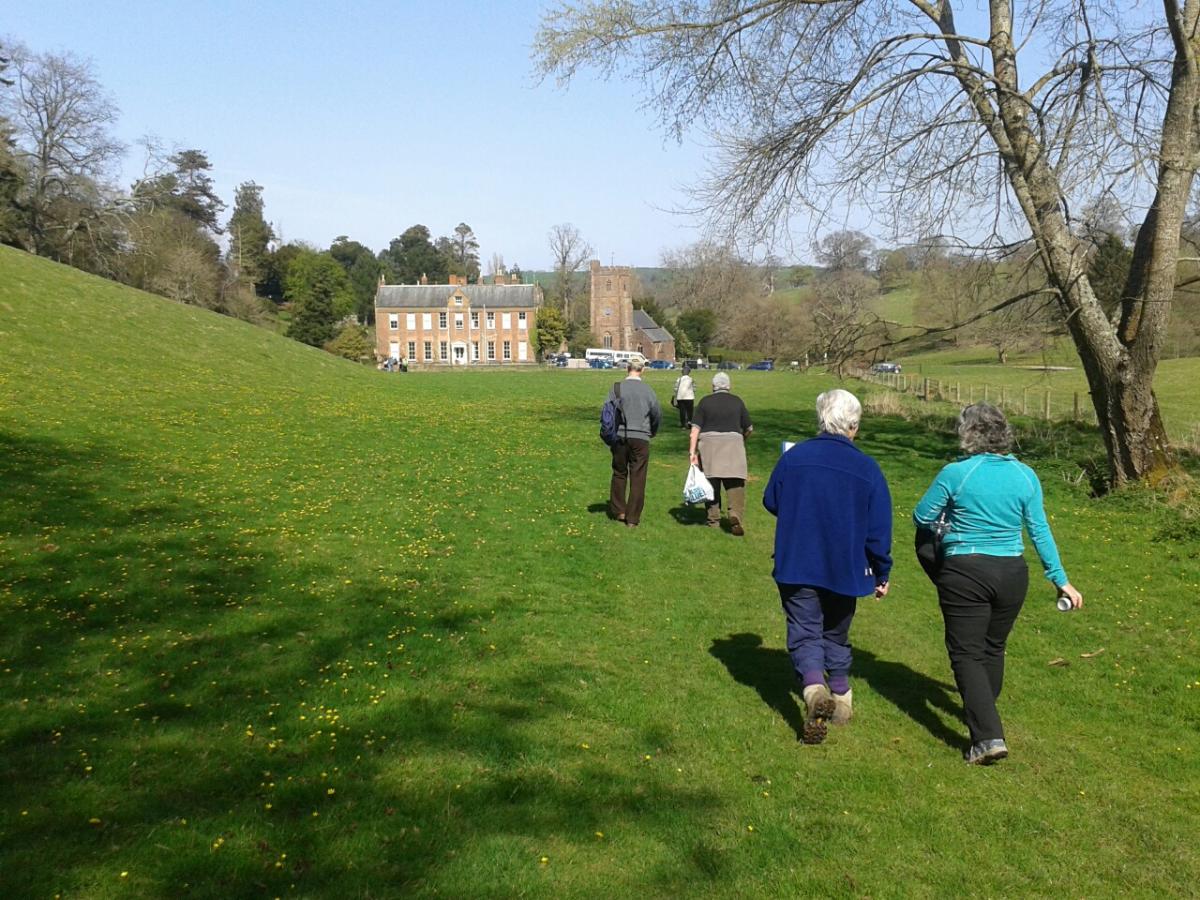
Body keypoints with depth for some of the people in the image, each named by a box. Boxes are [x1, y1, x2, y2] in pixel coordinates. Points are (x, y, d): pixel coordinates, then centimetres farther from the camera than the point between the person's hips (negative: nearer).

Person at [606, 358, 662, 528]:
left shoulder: (616, 388, -5)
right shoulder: (648, 390, -3)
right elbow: (657, 414, 3)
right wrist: (652, 432, 21)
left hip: (619, 437, 1)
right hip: (640, 437, -1)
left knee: (619, 474, 18)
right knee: (638, 478, 5)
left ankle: (618, 510, 23)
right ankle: (633, 518, 6)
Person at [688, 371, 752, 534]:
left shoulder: (705, 402, 6)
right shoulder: (737, 401, 8)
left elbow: (695, 428, -2)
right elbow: (748, 428, 12)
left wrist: (692, 451, -3)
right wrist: (742, 438, 33)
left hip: (709, 443, 1)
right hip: (732, 442, 0)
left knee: (711, 483, 8)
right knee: (735, 484, -2)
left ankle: (714, 520, 13)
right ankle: (736, 515, -21)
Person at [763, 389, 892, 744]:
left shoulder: (792, 457, -7)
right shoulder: (867, 468, -9)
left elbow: (771, 503, 6)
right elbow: (879, 529, -5)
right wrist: (882, 573, 7)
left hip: (796, 566, -1)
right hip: (845, 569, 1)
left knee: (804, 634, 3)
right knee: (836, 634, 21)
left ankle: (814, 688, -22)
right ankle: (841, 698, 30)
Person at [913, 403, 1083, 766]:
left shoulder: (956, 474, -14)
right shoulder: (1025, 475, -1)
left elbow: (921, 517, -4)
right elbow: (1040, 531, 4)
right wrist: (1060, 579, 11)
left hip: (965, 574, -5)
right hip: (1012, 574, 5)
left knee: (966, 654, 2)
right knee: (993, 648, 23)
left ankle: (988, 736, -10)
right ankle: (983, 714, 42)